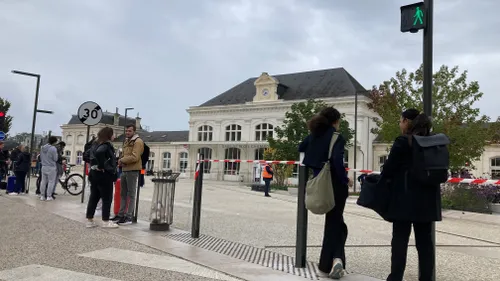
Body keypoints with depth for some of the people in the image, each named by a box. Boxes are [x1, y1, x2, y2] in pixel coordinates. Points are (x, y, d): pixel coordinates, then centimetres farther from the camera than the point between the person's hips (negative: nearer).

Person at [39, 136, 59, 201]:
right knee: (51, 182, 1)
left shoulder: (43, 148, 8)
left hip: (44, 167, 7)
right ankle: (49, 196, 2)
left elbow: (40, 157, 17)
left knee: (43, 181, 12)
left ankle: (42, 196, 17)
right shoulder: (53, 148, -16)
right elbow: (55, 159, -14)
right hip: (51, 167, -7)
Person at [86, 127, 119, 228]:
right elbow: (99, 152, -32)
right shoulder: (107, 144, -14)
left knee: (93, 197, 12)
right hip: (104, 175, -9)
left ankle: (89, 220, 16)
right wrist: (102, 166, -22)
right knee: (107, 199, 1)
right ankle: (106, 221, 6)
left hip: (94, 173, 9)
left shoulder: (96, 144, 14)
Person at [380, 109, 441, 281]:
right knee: (425, 241, 10)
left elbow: (389, 168, -8)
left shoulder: (402, 142, -9)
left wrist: (380, 186, 5)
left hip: (405, 198, -6)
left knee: (400, 240, -1)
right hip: (427, 198, 6)